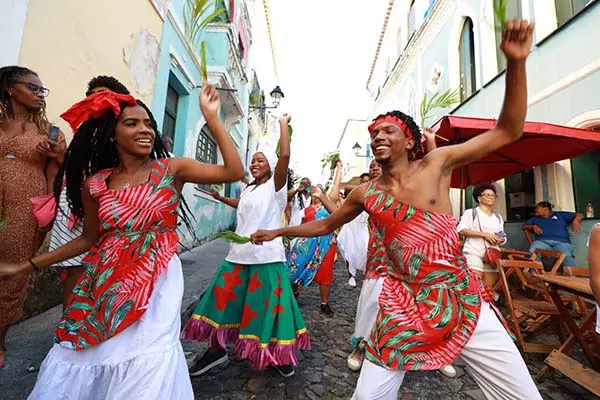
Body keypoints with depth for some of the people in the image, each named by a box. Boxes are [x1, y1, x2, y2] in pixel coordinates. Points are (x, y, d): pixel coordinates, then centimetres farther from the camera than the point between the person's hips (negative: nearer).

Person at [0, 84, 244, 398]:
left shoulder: (172, 169, -4)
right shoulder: (94, 183, 4)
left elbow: (234, 172, -15)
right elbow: (90, 239, 14)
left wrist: (212, 119, -14)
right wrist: (26, 266, 17)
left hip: (157, 280, -3)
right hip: (104, 282, 4)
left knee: (146, 374, 1)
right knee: (74, 364, 14)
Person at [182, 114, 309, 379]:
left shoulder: (275, 186, -5)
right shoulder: (249, 190, 16)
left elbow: (285, 155, -21)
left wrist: (284, 124, -11)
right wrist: (220, 198, 31)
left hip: (266, 256, -7)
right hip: (240, 253, 7)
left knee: (268, 304, 2)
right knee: (223, 297, 9)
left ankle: (281, 354, 26)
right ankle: (217, 349, 31)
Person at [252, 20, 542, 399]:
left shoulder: (437, 163, -3)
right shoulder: (365, 194, 2)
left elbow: (508, 131, -2)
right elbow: (326, 224, 15)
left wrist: (516, 62, -15)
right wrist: (279, 231, 20)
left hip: (463, 302, 0)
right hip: (402, 307, 1)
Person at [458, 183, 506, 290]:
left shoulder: (498, 217, 22)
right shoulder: (471, 212, 1)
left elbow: (503, 236, 23)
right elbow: (461, 230, -11)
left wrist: (501, 240, -2)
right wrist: (484, 234, -17)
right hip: (474, 254, -6)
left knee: (488, 288, 6)